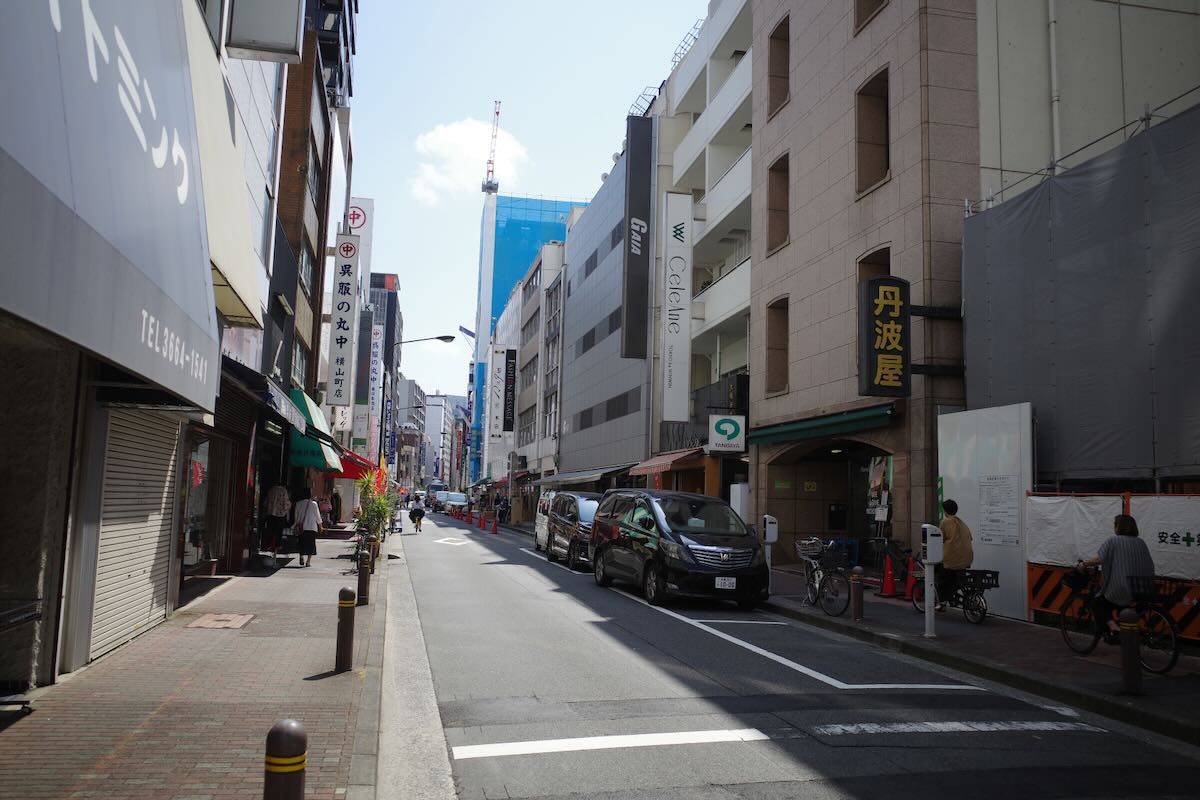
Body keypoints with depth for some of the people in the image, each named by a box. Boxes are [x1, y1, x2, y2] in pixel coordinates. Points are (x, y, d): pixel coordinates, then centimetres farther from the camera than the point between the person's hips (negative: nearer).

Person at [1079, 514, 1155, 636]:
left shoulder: (1112, 541, -6)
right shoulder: (1140, 543, 9)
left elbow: (1098, 559, -15)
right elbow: (1150, 565, 13)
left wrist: (1083, 564, -1)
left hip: (1119, 592, -6)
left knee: (1097, 603, 14)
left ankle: (1112, 626, -7)